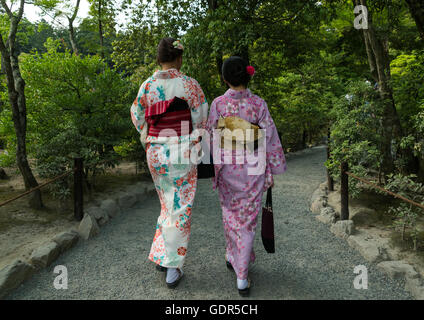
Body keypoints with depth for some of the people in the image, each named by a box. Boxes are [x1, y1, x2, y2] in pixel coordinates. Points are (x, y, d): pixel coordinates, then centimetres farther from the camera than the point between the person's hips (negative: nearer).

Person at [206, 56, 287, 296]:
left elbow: (211, 137, -2)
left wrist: (214, 165, 11)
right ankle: (242, 276, 13)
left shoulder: (218, 104, -6)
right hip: (252, 169, -1)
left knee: (230, 214, 22)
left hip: (226, 168, 1)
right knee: (247, 219, 7)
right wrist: (272, 171, 4)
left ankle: (233, 257, 39)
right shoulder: (259, 104, -7)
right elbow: (269, 139, -5)